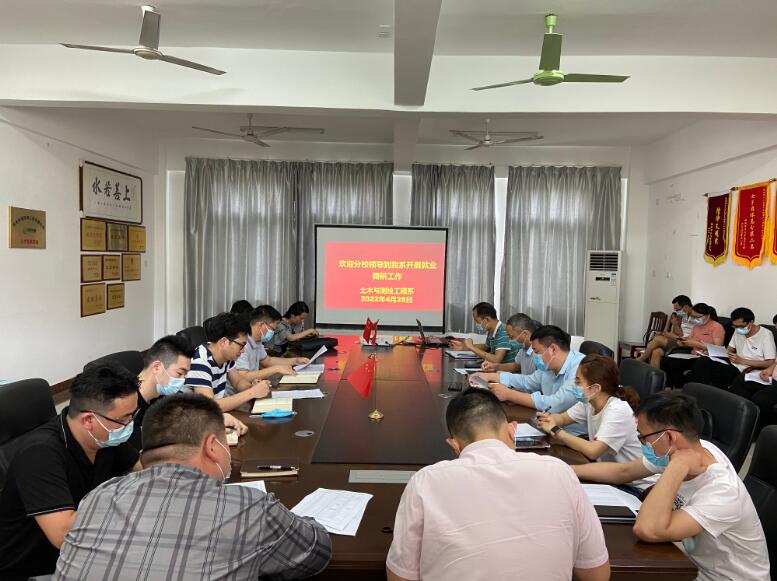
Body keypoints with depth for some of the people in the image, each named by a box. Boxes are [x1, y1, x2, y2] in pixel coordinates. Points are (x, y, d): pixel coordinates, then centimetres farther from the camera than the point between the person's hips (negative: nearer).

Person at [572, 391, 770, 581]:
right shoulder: (683, 450, -13)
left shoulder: (722, 493, -32)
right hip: (696, 565, 6)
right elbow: (623, 472, 1)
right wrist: (567, 470, 0)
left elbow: (646, 530, -43)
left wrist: (677, 467, -37)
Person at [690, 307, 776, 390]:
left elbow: (771, 363, -13)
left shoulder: (765, 334, -8)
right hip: (734, 368, 6)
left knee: (739, 381, -42)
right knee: (702, 362, -19)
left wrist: (742, 361, -19)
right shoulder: (738, 330, 11)